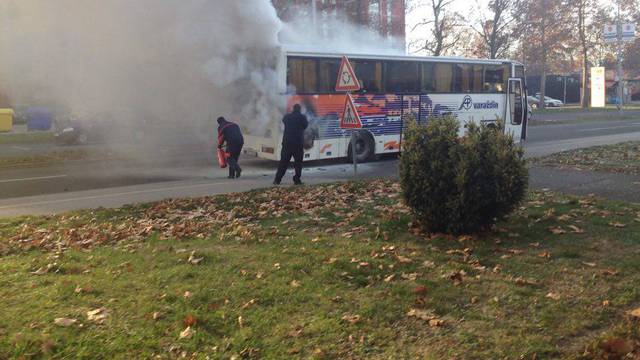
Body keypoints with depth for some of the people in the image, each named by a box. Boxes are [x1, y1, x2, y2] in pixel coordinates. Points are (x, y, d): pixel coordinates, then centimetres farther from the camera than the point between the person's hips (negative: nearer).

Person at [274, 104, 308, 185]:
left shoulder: (287, 117, 3)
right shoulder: (302, 117, -4)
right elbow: (305, 126, 11)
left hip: (287, 142, 2)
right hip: (298, 143, -2)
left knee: (283, 162, 6)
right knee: (298, 162, 7)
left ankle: (277, 179, 3)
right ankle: (297, 180, 4)